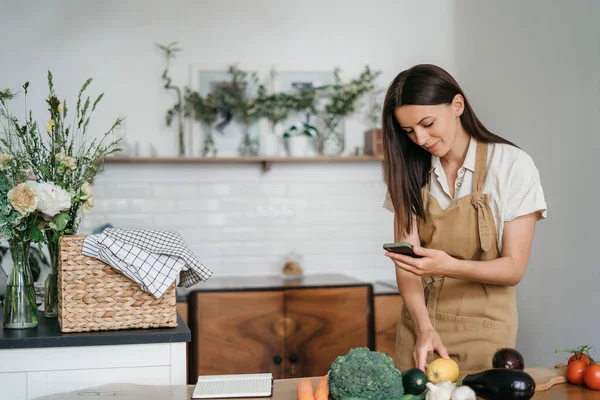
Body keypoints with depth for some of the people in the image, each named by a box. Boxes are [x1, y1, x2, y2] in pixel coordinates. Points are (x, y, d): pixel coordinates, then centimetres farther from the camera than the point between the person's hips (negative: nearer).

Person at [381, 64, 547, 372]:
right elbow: (406, 265, -6)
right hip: (420, 327, 3)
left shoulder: (512, 165, -10)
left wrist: (449, 266, -29)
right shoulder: (410, 172, 0)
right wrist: (424, 328, -22)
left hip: (483, 332, -3)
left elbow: (513, 269, -11)